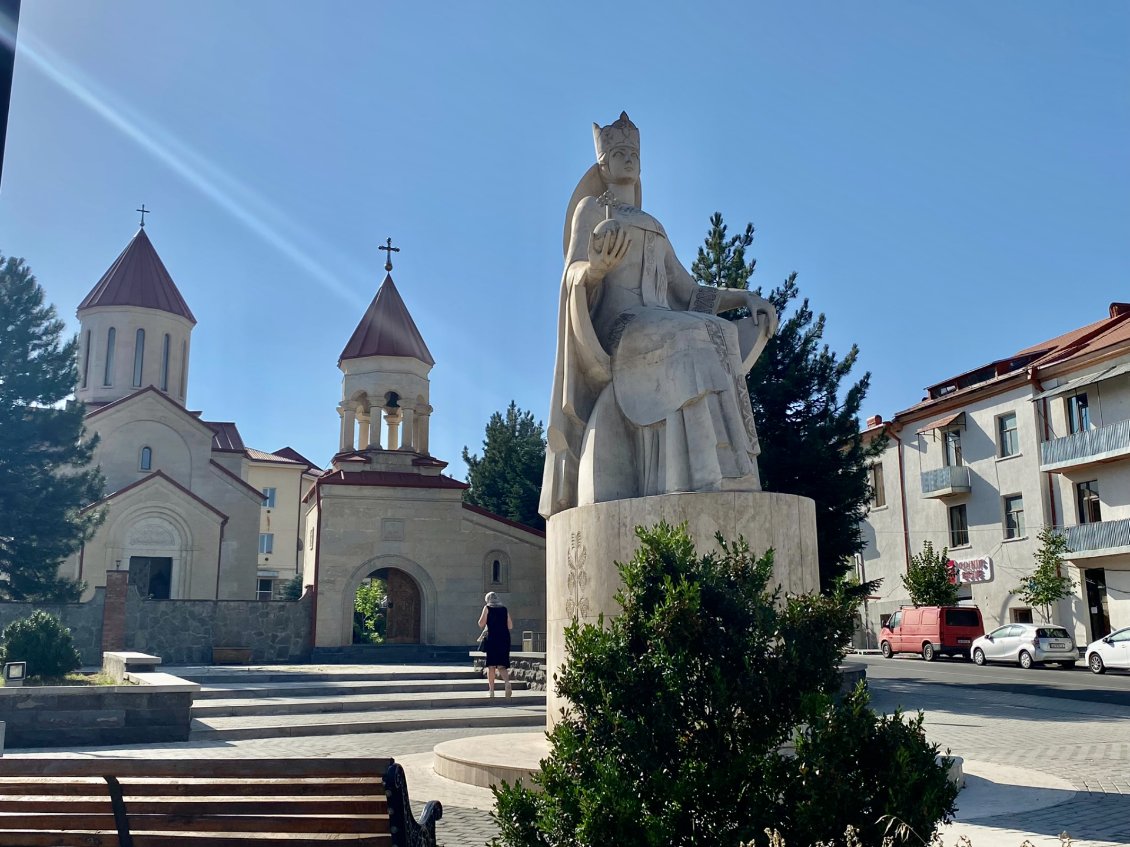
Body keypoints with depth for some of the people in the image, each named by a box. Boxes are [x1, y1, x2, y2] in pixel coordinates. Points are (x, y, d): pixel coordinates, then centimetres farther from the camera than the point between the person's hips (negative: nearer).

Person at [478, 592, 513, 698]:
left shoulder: (487, 608, 2)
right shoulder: (504, 609, 11)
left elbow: (481, 624, -2)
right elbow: (510, 626, 11)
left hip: (492, 638, -3)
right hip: (504, 639, 3)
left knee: (491, 665, 5)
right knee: (501, 665, 7)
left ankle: (491, 690, 3)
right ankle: (507, 681, -20)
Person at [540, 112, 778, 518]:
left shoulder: (654, 227, 31)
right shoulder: (590, 208, 15)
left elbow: (689, 291, 22)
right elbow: (573, 275, -2)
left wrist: (745, 296, 6)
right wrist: (598, 265, -27)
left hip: (660, 330, 6)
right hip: (618, 326, -6)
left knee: (719, 338, -24)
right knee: (691, 340, -34)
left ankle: (722, 486, -35)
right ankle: (701, 485, -44)